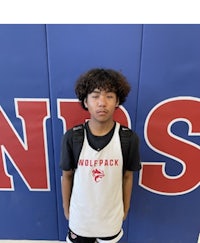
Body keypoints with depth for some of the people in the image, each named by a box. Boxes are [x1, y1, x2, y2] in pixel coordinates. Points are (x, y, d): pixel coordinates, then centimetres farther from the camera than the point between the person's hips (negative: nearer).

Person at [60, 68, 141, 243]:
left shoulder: (129, 138, -20)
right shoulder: (72, 137, -20)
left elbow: (127, 177, -5)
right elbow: (67, 176, -6)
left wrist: (126, 209, 6)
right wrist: (66, 207, 5)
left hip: (112, 214, 1)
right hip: (80, 214, 0)